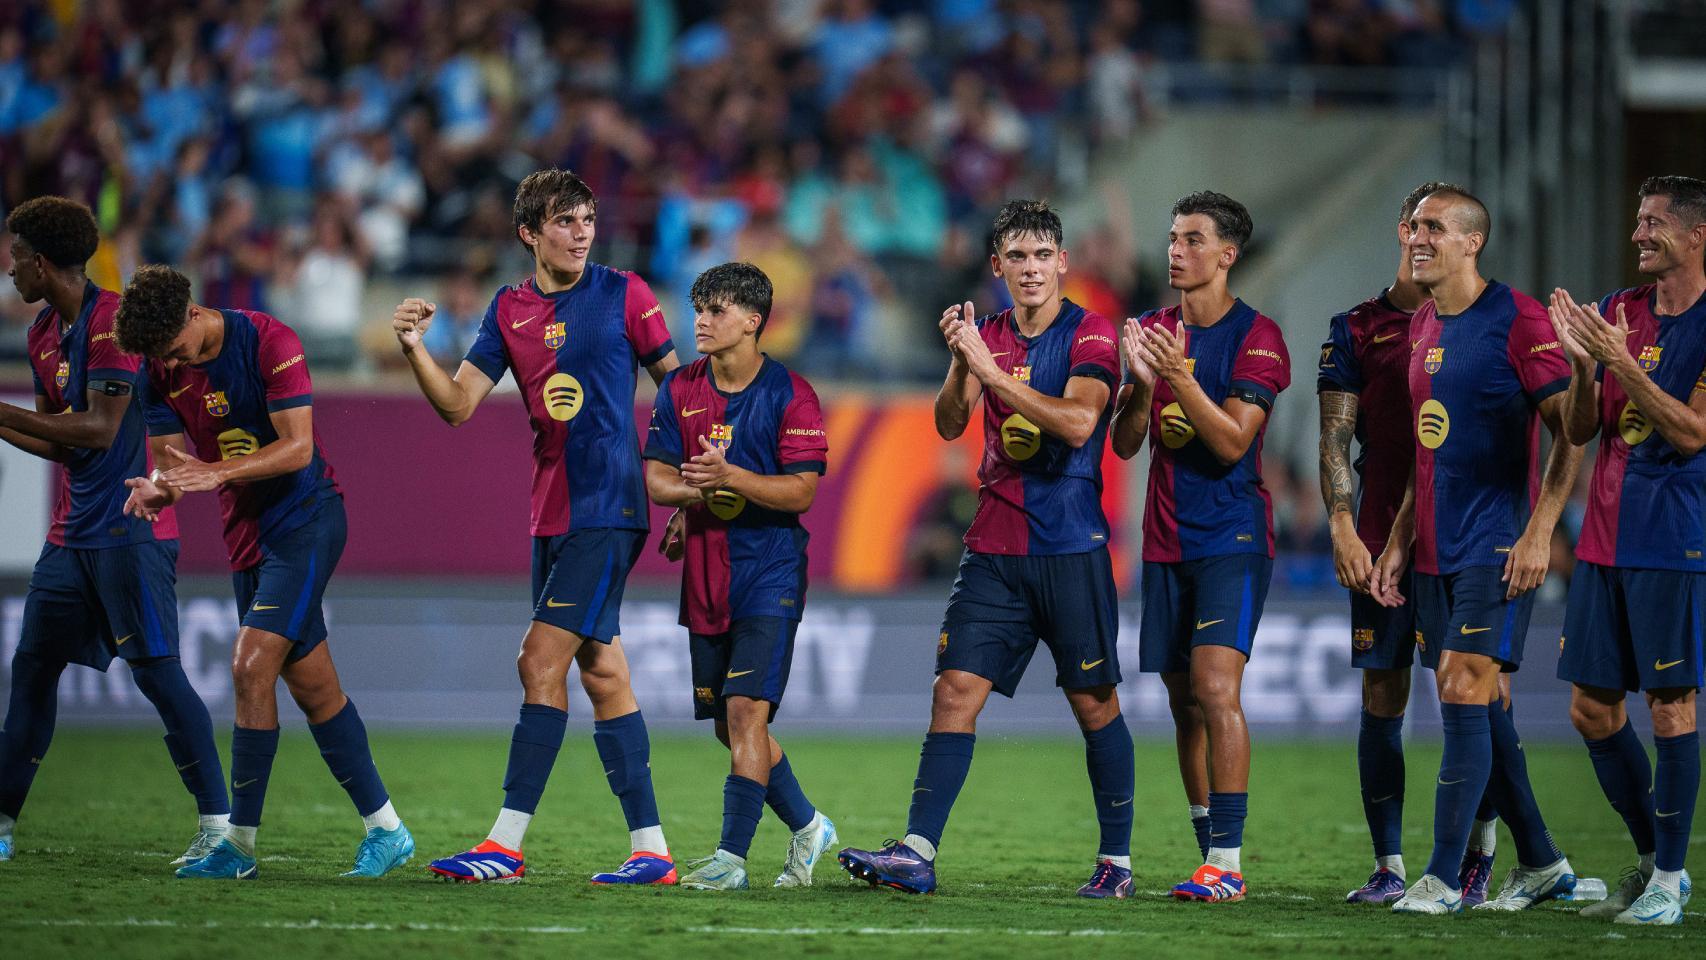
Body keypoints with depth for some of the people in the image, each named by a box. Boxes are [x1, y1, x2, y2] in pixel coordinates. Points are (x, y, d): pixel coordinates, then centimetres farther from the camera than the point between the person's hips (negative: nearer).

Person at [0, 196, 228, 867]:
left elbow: (99, 430, -20)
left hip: (130, 531, -9)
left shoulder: (112, 320, -13)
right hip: (72, 533, 9)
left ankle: (218, 825, -8)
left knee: (156, 670, -11)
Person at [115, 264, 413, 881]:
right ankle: (384, 828, 14)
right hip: (248, 530, 7)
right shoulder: (162, 370, 2)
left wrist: (216, 472, -31)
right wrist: (157, 488, -21)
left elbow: (297, 447, -20)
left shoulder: (269, 343, -16)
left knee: (251, 667, -16)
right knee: (312, 686, 7)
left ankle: (239, 845, -12)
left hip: (306, 521, -7)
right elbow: (171, 455, 2)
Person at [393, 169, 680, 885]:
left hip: (609, 508, -6)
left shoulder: (622, 294, -2)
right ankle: (650, 850, 11)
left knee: (542, 660, -12)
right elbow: (458, 404, 7)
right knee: (601, 671, 7)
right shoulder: (510, 309, 10)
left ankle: (506, 845, -12)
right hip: (552, 513, 6)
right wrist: (414, 348, -10)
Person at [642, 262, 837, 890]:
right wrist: (697, 489, -19)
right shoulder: (679, 390, 7)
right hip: (705, 573, 6)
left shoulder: (790, 395, -8)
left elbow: (801, 491, -13)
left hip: (770, 572, -6)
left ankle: (731, 858, -17)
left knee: (747, 710, -16)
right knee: (728, 724, 11)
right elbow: (656, 480, 3)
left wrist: (730, 476, -27)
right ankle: (807, 827, 30)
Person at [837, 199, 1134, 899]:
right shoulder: (988, 335, 11)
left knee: (1093, 703, 2)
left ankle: (1117, 860, 12)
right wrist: (960, 363, -17)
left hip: (1071, 547, -4)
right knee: (955, 691, -5)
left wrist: (993, 371, -22)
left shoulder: (1089, 335, -5)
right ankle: (917, 855, -11)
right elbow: (949, 426, 2)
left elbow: (1078, 422, -20)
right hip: (994, 550, 4)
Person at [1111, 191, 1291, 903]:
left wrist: (1180, 378, -25)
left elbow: (1232, 442, -14)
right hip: (1167, 542, 6)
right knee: (1184, 702, 7)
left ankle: (1227, 862, -19)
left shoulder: (1256, 337, -6)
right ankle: (1211, 859, 14)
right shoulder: (1155, 331, 12)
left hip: (1232, 537, -6)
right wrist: (1141, 383, -12)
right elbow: (1125, 444, 7)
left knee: (1216, 686, -18)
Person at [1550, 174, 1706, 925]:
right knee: (1591, 708, 8)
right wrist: (1581, 362, -7)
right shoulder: (1618, 311, 11)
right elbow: (1579, 429, 11)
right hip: (1605, 540, 7)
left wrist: (1621, 361, -21)